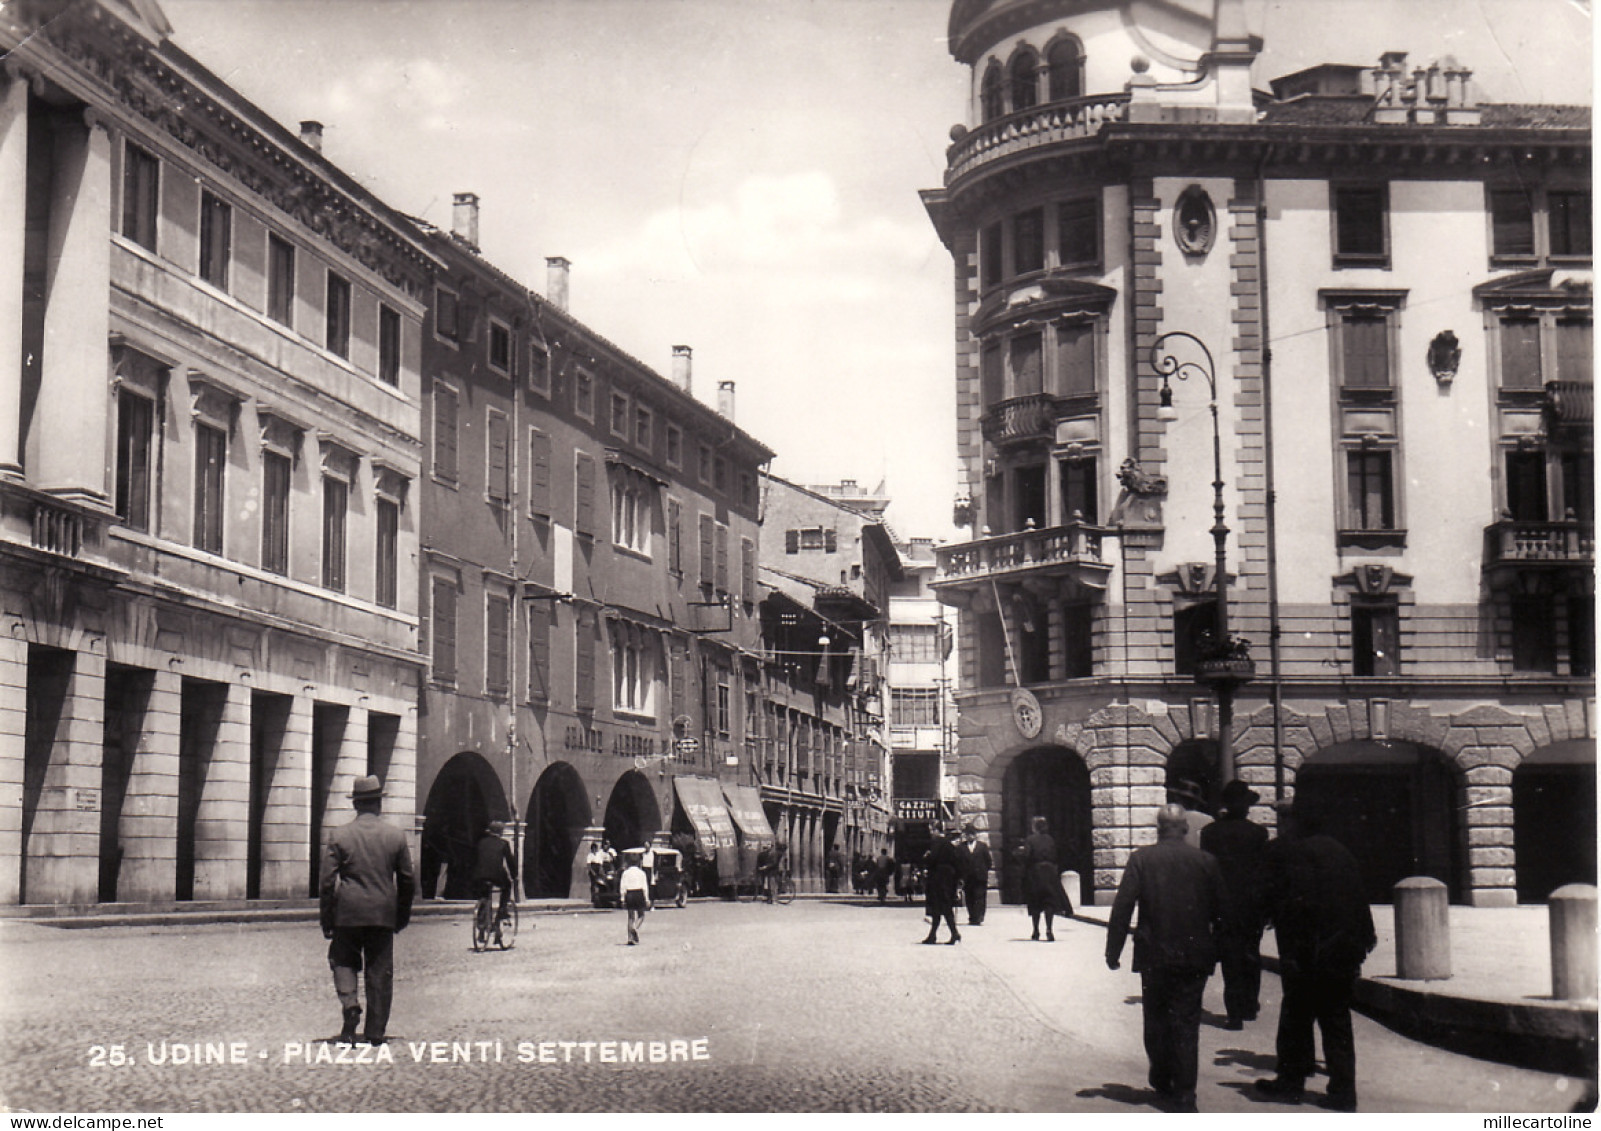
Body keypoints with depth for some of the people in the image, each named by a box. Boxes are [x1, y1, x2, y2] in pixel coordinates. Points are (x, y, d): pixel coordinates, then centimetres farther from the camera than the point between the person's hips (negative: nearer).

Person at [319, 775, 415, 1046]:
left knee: (343, 962, 14)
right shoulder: (396, 836, 2)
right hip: (383, 912, 1)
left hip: (348, 912, -1)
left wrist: (326, 921, 4)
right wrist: (402, 917, 18)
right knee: (380, 972, 7)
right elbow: (408, 882, 7)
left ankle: (350, 1004, -13)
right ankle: (375, 1032, 7)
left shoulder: (338, 836, -3)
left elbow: (327, 882, -4)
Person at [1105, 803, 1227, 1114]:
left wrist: (1113, 950, -1)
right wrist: (1215, 950, 16)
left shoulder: (1141, 859, -5)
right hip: (1194, 957, 1)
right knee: (1186, 1024, 3)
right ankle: (1184, 1094, -1)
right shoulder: (1206, 861, 0)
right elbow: (1220, 911, 5)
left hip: (1154, 956, -1)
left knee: (1156, 1022, 14)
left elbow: (1122, 907, -7)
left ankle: (1162, 1085, 21)